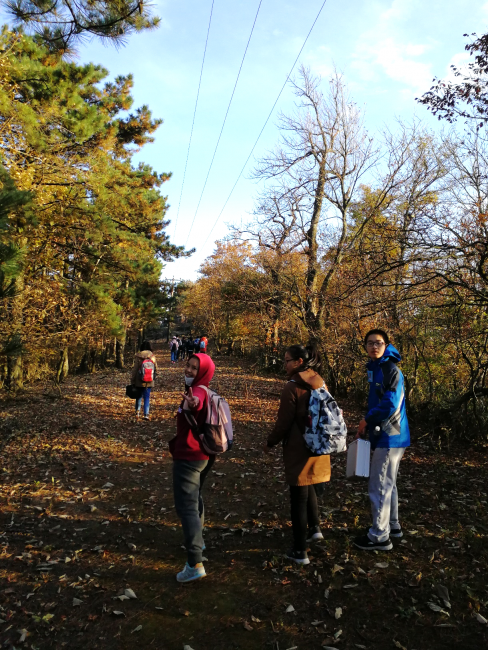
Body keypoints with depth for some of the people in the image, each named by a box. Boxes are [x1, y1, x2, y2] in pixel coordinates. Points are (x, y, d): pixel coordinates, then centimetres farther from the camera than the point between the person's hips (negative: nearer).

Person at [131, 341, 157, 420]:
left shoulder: (138, 357, -9)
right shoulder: (153, 357, -2)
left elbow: (134, 369, -7)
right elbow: (156, 369, 3)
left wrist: (132, 381, 1)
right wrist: (153, 377, 19)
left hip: (139, 381, -1)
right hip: (149, 382, 1)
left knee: (139, 396, 16)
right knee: (147, 397, 8)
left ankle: (137, 411, 12)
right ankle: (146, 414, 4)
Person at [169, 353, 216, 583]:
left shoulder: (198, 391, -22)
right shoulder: (202, 392, 7)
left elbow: (196, 402, -49)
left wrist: (192, 403, -70)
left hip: (188, 457, -10)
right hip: (202, 455, 10)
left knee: (187, 506, -7)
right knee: (194, 498, 27)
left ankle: (195, 563, -6)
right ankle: (197, 540, 46)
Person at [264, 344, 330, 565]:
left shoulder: (293, 387, -18)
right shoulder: (321, 384, 2)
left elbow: (283, 423, -15)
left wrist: (270, 443, 0)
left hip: (299, 450, -6)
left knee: (299, 497, 5)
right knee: (309, 488, 28)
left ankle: (300, 552, 15)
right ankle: (315, 528, 33)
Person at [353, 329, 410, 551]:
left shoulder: (390, 370, -17)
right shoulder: (377, 368, 13)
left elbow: (390, 405, -25)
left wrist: (366, 421, -14)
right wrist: (367, 424, 7)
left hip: (390, 437, -10)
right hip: (388, 436, 10)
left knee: (379, 487, -1)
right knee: (388, 484, 21)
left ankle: (379, 536, 12)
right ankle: (392, 525, 36)